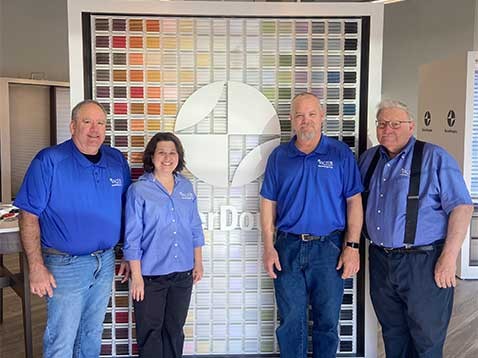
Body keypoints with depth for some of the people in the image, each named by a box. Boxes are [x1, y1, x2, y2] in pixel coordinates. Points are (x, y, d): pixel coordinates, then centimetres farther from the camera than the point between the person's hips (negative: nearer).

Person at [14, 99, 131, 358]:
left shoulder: (117, 161, 2)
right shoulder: (49, 161, -13)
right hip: (66, 266, -5)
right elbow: (29, 216, -13)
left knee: (92, 334, 21)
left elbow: (126, 210, 11)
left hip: (105, 263, 5)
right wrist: (36, 267, -16)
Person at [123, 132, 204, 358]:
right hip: (151, 275, -4)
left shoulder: (186, 187, 5)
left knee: (175, 329, 17)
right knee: (150, 331, 9)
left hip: (183, 273, 4)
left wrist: (198, 263, 10)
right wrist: (136, 276, -10)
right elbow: (132, 238, -9)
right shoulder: (139, 190, -9)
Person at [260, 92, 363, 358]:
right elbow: (268, 204, 6)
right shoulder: (279, 156, 5)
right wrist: (269, 247, 0)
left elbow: (354, 201, -1)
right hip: (288, 247, 2)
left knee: (327, 322, 10)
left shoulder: (341, 153, 0)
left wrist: (352, 246, -7)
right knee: (291, 322, 11)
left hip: (329, 247, -1)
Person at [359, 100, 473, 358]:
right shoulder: (369, 158, 11)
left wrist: (449, 257, -17)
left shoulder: (434, 158, -7)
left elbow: (461, 206, -11)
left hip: (423, 262, -5)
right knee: (392, 334, 19)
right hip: (380, 260, 5)